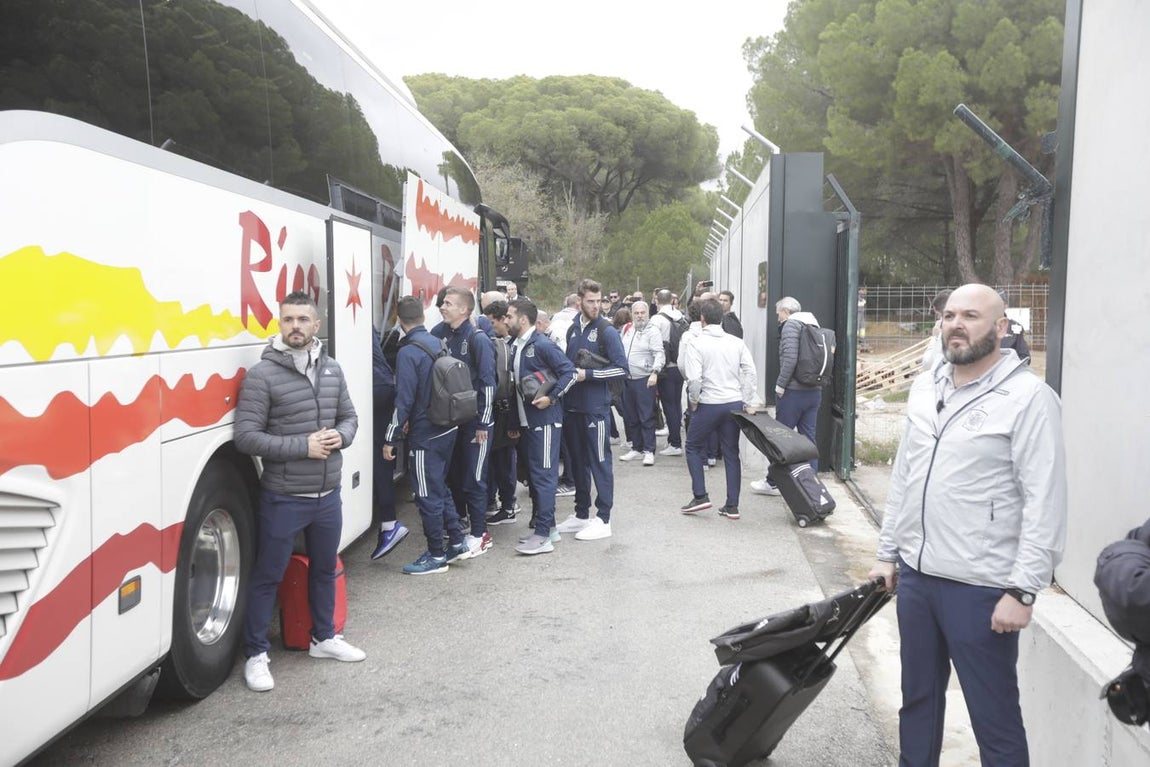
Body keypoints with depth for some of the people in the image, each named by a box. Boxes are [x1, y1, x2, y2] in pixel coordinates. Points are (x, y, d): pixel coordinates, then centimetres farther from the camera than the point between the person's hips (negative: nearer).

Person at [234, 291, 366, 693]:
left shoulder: (332, 369, 4)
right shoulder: (262, 375, -13)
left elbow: (349, 417, 13)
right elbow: (246, 437, -16)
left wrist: (340, 436, -10)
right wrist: (304, 446, -21)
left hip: (328, 495, 6)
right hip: (283, 498, -5)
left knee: (324, 569, 20)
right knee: (267, 577, 6)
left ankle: (324, 637, 38)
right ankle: (256, 655, 20)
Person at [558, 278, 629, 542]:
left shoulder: (606, 331, -8)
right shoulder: (573, 330, 12)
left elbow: (622, 369, -13)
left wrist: (587, 374, -16)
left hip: (595, 408, -7)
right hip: (572, 406, 7)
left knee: (600, 463, 0)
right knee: (578, 462, 14)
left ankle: (603, 520, 7)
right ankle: (581, 514, 25)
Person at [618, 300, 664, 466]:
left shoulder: (652, 331, -6)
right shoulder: (627, 329, 14)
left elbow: (659, 355, -14)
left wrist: (654, 372, -28)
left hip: (645, 380, -7)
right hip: (627, 378, 7)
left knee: (646, 417, -5)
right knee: (630, 417, 12)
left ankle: (649, 451, 0)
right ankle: (637, 448, 23)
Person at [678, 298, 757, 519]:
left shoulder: (696, 344, -8)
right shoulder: (737, 342, 5)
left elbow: (694, 378, -17)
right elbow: (750, 372, -1)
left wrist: (694, 401, -1)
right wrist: (749, 404, 4)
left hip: (709, 404, -4)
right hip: (734, 404, 4)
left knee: (693, 447, 15)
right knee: (731, 453, 10)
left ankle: (700, 496, 9)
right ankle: (732, 505, 12)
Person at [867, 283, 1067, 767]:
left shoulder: (1028, 397, -11)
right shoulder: (924, 387, 9)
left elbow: (1045, 503, -15)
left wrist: (1023, 589, -18)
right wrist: (888, 552, 15)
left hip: (981, 588, -6)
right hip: (915, 575, 7)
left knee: (995, 720, 5)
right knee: (917, 700, 19)